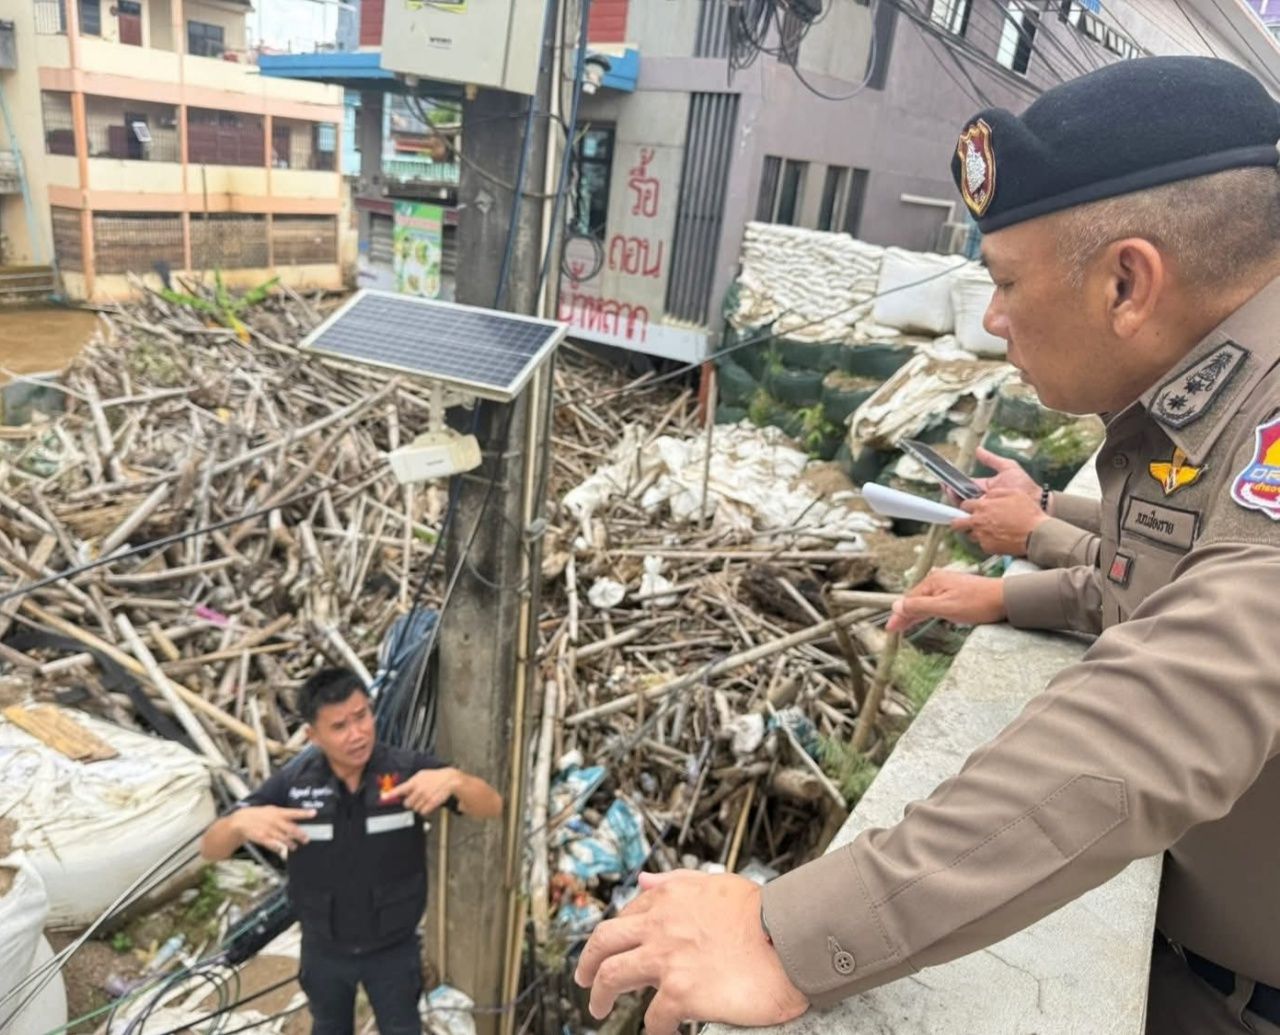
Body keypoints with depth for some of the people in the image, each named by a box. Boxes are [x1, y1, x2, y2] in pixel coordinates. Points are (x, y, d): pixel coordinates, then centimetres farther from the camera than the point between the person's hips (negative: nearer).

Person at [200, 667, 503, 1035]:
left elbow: (492, 807, -27)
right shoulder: (293, 783, -21)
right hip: (324, 949, 2)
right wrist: (242, 822, -43)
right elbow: (210, 848, -18)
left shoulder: (408, 769, -24)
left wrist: (453, 779, -50)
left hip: (394, 948, -2)